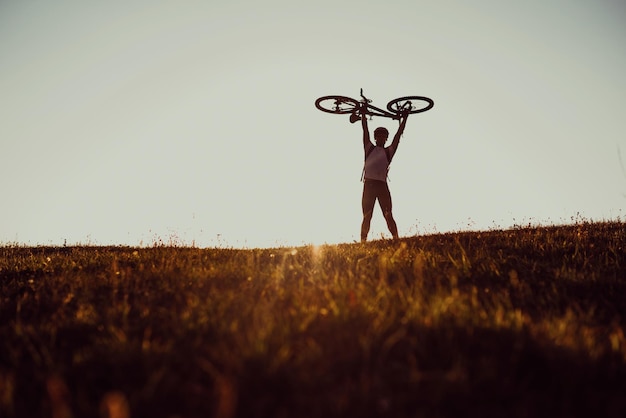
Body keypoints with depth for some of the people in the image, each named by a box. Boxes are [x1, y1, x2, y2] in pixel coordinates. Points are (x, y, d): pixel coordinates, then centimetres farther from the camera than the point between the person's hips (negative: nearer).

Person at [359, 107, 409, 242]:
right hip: (369, 184, 0)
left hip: (382, 185, 0)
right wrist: (363, 115, 16)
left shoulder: (389, 151, 17)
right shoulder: (369, 148, 17)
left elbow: (398, 135, 18)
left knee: (388, 216, -5)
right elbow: (365, 130, 16)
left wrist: (404, 119, 19)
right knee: (367, 217, -1)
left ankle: (396, 240, -11)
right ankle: (362, 242, -4)